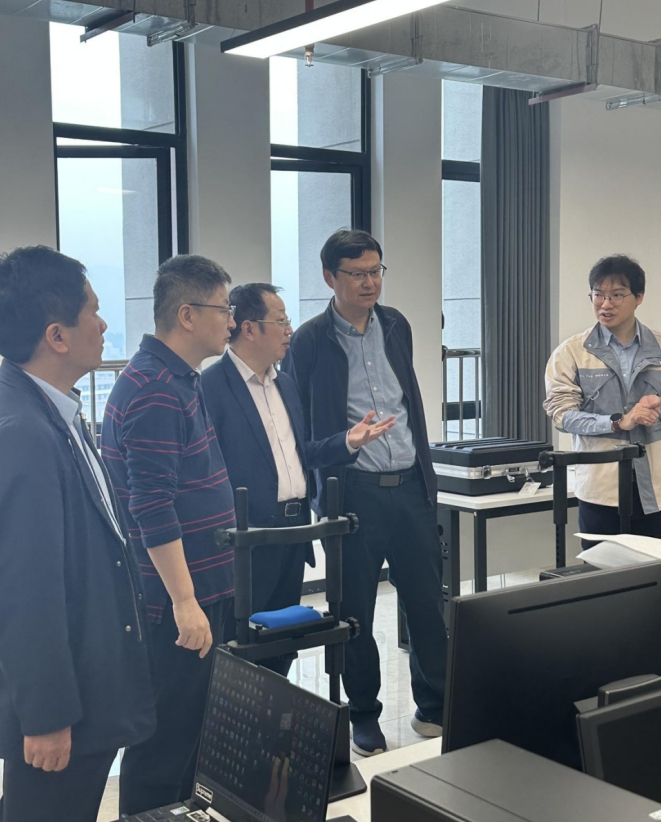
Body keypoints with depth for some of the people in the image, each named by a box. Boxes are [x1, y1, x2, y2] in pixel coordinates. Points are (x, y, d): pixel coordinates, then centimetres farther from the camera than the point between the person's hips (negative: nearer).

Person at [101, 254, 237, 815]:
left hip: (201, 590, 10)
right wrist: (184, 601, -23)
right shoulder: (155, 390, -19)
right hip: (177, 600, -10)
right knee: (165, 739, 1)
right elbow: (152, 508, -24)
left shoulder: (180, 380, 13)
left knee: (188, 727, 19)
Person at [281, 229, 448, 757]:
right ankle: (364, 718, 23)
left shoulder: (396, 326, 9)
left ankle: (435, 708, 24)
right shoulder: (310, 341, -6)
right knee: (355, 613, 8)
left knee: (428, 601, 9)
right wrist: (316, 496, -5)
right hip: (352, 494, -4)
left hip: (410, 486, 4)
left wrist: (425, 472, 16)